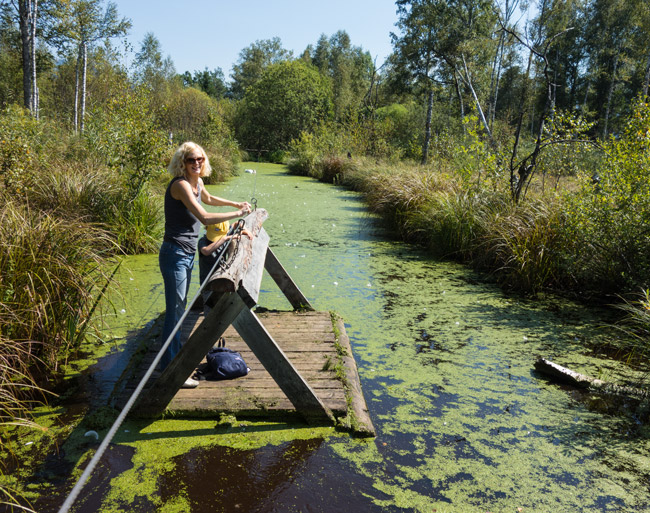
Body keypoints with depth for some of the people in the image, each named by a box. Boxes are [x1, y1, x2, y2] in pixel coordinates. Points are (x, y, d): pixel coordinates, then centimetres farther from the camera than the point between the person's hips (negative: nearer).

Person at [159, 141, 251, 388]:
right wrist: (238, 213, -17)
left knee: (180, 308, 20)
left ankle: (173, 357, 36)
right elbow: (205, 217, -25)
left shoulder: (197, 182, 10)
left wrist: (236, 203, 32)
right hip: (175, 254, -10)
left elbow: (208, 199, 34)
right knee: (175, 311, -6)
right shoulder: (180, 184, -18)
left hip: (188, 254, 10)